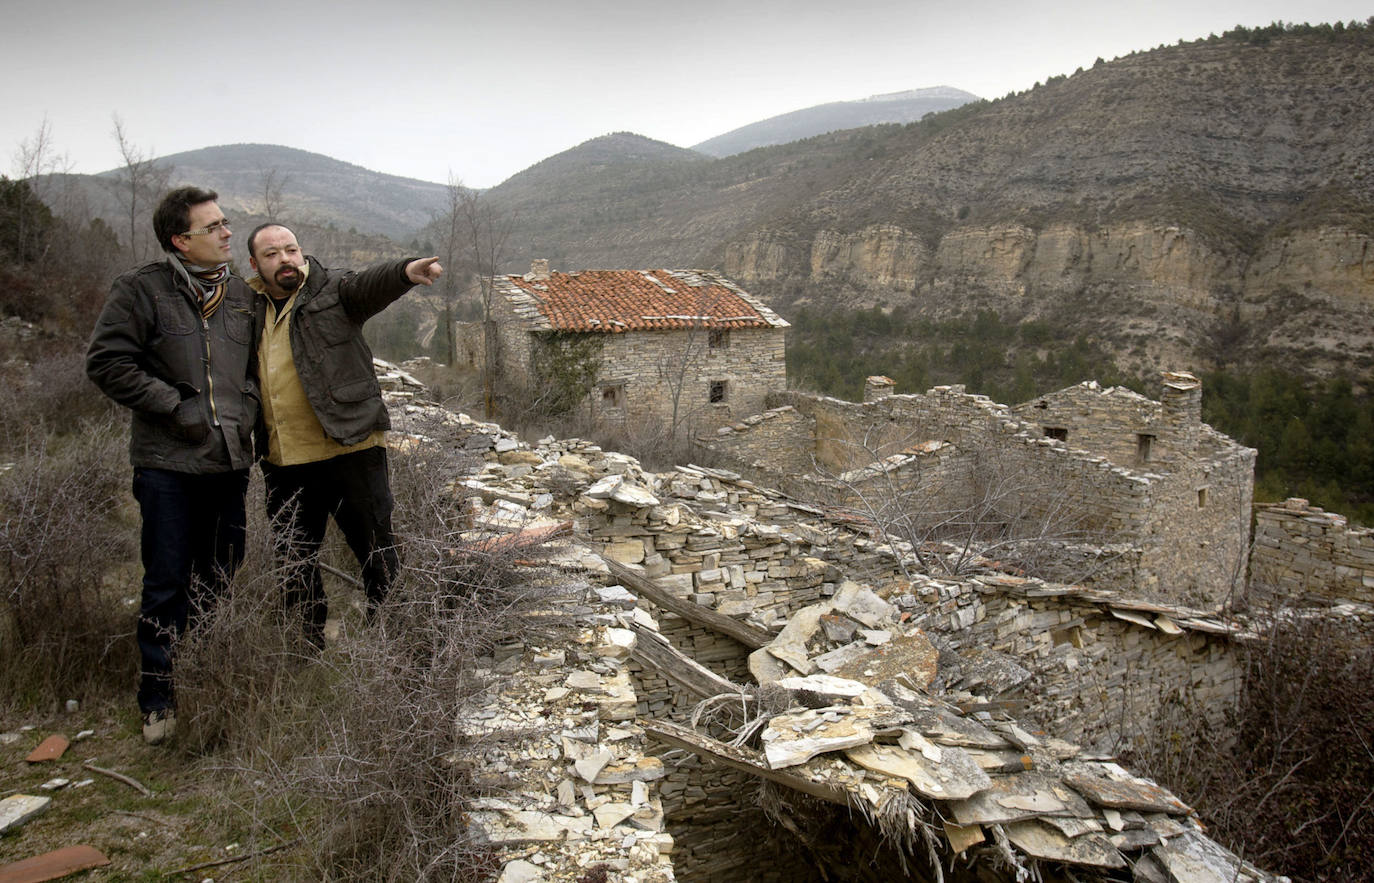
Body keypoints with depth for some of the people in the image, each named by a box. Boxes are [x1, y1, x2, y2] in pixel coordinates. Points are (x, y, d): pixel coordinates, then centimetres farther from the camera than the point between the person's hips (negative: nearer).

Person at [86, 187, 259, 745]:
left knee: (221, 579, 13)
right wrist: (176, 407, -13)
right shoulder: (142, 290, -4)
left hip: (230, 462, 5)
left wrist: (247, 407, 3)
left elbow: (258, 364, 21)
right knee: (167, 583, 0)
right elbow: (107, 362, -9)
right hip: (168, 465, -5)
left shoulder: (241, 295, 11)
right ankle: (157, 699, 14)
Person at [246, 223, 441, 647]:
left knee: (376, 552, 2)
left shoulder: (333, 290, -1)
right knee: (294, 562, 17)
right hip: (284, 464, 5)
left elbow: (371, 283, -23)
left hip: (350, 449, -5)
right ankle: (310, 646, 33)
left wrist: (405, 271, -45)